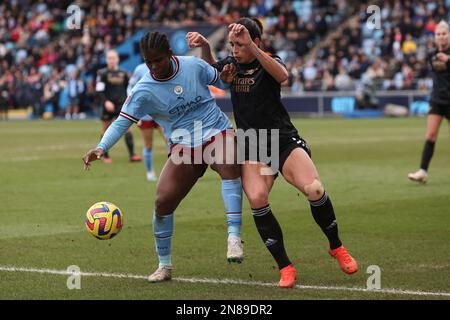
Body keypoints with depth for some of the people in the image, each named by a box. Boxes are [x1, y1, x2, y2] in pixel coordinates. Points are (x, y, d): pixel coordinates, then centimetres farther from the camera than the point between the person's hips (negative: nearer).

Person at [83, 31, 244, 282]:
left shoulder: (193, 65, -4)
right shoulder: (144, 90, -8)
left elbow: (220, 81, 12)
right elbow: (122, 122, -10)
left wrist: (229, 76, -12)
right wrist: (101, 148, -25)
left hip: (217, 132, -1)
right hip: (184, 146, 1)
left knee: (229, 163, -36)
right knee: (163, 201, -15)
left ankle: (234, 238, -35)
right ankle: (165, 266, 8)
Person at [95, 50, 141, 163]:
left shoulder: (123, 74, 10)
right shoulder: (103, 73, -1)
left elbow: (127, 89, 19)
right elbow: (99, 90, -7)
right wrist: (106, 102, -19)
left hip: (121, 104, 2)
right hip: (108, 106, -2)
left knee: (127, 128, -10)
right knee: (107, 131, 7)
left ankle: (132, 155, -15)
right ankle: (105, 156, 18)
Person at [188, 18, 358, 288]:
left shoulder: (269, 62, -5)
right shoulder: (231, 65, 8)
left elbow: (282, 75, -30)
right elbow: (211, 67, 31)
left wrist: (252, 48, -40)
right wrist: (204, 45, 8)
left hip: (285, 140, -3)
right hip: (252, 149, 3)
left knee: (314, 189, -25)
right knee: (257, 199, -24)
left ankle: (336, 247, 1)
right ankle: (286, 268, -16)